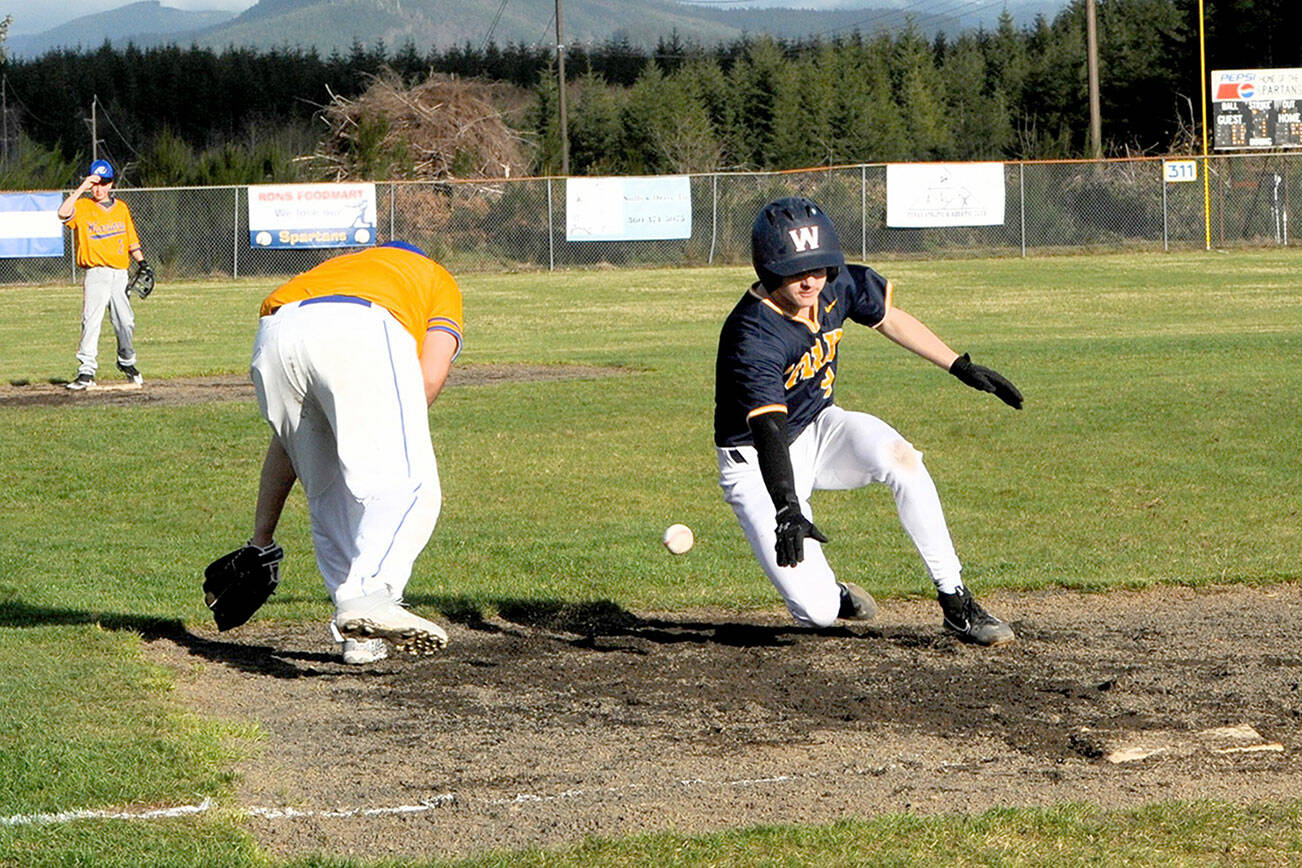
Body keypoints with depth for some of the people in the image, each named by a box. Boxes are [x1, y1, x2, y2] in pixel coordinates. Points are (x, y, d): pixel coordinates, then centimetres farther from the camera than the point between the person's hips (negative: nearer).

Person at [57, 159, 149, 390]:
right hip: (96, 273, -4)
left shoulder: (121, 208, 12)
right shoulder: (82, 207, -1)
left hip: (120, 273, 4)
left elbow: (131, 239, 19)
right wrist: (82, 188, -21)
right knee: (91, 321, -13)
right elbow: (63, 213, -23)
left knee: (125, 322, 6)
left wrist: (142, 263, 10)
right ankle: (86, 371, -13)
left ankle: (127, 361, 29)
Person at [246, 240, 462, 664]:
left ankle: (358, 635, 11)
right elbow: (430, 377, 11)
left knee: (327, 497, 18)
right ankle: (369, 596, -34)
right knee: (408, 486, -10)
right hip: (360, 329, -5)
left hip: (272, 340, 5)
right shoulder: (438, 279, 36)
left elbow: (287, 436, 41)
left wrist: (261, 539, 43)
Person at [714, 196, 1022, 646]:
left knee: (898, 455, -29)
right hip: (756, 464, -6)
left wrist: (961, 367, 9)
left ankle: (955, 602, -17)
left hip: (819, 431, 6)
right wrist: (787, 510, -57)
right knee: (817, 612, -20)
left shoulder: (837, 284, -12)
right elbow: (768, 431, -43)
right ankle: (832, 593, 20)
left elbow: (889, 317, 10)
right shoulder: (751, 338, -32)